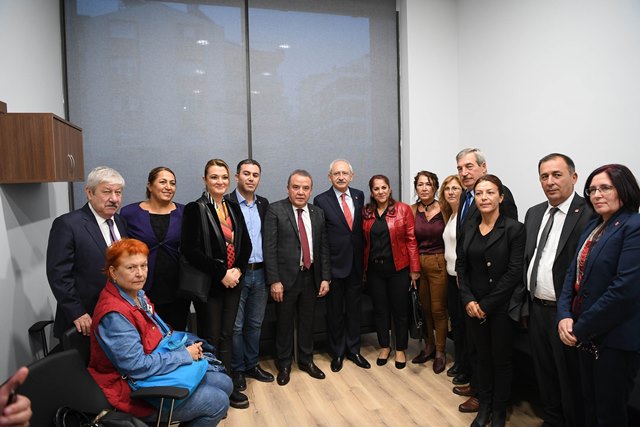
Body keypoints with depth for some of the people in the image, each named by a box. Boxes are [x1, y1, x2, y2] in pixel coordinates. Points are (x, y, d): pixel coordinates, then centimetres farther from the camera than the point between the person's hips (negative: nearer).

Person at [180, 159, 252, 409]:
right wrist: (221, 273, -16)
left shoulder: (234, 208, 9)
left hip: (233, 282, 5)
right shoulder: (195, 209, -8)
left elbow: (246, 244, 10)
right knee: (210, 338, 5)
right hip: (208, 284, -5)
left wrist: (237, 270, -7)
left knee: (226, 335, 13)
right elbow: (190, 250, -16)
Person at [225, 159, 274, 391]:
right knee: (236, 326, 8)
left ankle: (252, 365, 32)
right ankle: (237, 370, 24)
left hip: (260, 273, 5)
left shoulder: (264, 204, 9)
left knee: (255, 324, 16)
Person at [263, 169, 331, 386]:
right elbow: (269, 247, -11)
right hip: (286, 277, -4)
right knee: (284, 323, 10)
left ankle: (306, 360, 34)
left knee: (307, 321, 15)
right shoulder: (275, 210, -8)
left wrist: (325, 277, 3)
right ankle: (284, 364, 29)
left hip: (311, 276, 4)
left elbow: (323, 247, 8)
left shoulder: (318, 213, 6)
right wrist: (274, 280, -15)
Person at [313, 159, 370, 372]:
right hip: (334, 264, -3)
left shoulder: (359, 196, 4)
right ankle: (337, 353, 28)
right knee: (335, 311, 11)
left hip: (356, 263, 3)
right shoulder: (321, 200, -8)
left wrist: (363, 257, 6)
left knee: (354, 309, 14)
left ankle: (353, 350, 32)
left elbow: (361, 227, 10)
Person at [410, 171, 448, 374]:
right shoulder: (412, 210, 2)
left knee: (438, 309, 4)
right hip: (418, 263, 3)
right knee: (424, 307, 12)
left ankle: (440, 352, 22)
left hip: (438, 263, -3)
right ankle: (428, 346, 31)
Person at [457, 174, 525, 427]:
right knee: (482, 357, 16)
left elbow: (514, 272, -14)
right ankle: (484, 406, 34)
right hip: (474, 307, 4)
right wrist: (468, 300, -8)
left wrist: (487, 304, -14)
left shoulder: (514, 229, -9)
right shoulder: (469, 231, 5)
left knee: (501, 359, 11)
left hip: (503, 307, -4)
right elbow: (461, 267, 6)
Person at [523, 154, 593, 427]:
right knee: (545, 376, 22)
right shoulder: (534, 213, 8)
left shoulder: (589, 214, -15)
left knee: (571, 381, 12)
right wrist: (524, 303, 10)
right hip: (536, 310, 7)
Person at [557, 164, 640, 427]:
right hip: (586, 336, 7)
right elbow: (574, 273, 8)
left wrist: (581, 327, -17)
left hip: (615, 339, -7)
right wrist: (565, 316, -7)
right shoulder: (592, 228, 11)